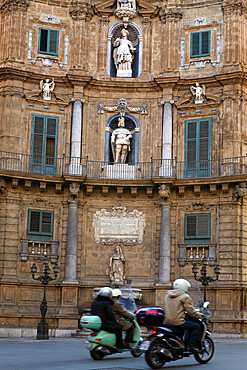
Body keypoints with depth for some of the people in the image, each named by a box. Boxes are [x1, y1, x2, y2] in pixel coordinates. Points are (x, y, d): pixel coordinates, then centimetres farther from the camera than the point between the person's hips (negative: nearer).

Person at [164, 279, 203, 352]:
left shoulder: (168, 296, 18)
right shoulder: (185, 297, -5)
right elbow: (190, 310, -8)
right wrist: (199, 315, 9)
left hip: (167, 322, 8)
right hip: (178, 322, -8)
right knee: (196, 326, 6)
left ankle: (186, 343, 27)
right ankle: (190, 346, 0)